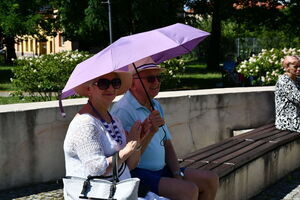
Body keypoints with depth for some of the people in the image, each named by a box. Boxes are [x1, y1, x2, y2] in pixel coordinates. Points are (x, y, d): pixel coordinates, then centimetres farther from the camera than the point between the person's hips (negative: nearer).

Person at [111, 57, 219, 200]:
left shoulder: (156, 106, 16)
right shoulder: (123, 110, -16)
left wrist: (178, 174, 4)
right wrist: (151, 131, -30)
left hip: (161, 171, 10)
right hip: (137, 174, -9)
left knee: (211, 180, 1)